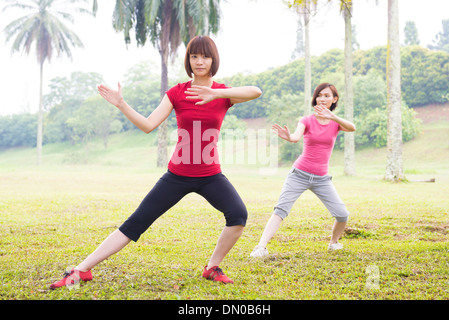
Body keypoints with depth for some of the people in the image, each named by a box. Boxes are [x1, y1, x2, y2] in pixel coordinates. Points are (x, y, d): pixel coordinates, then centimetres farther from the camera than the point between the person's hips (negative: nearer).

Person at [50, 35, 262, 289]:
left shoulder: (223, 93, -3)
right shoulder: (176, 93, 0)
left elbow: (256, 91, -25)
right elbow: (148, 125, -8)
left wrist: (215, 93, -38)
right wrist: (121, 105, -21)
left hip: (210, 176, 0)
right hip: (177, 175, 0)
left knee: (238, 214, -26)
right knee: (136, 223, -3)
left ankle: (213, 268, -3)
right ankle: (82, 270, 3)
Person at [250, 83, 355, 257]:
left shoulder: (336, 123, 3)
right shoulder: (307, 120, -1)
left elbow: (352, 128, -21)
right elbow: (296, 137, -22)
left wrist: (332, 116, -38)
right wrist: (288, 137, -48)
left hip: (322, 179, 2)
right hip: (299, 174, -2)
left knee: (342, 214, -7)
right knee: (281, 209, -18)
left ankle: (334, 242, 22)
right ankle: (261, 247, -25)